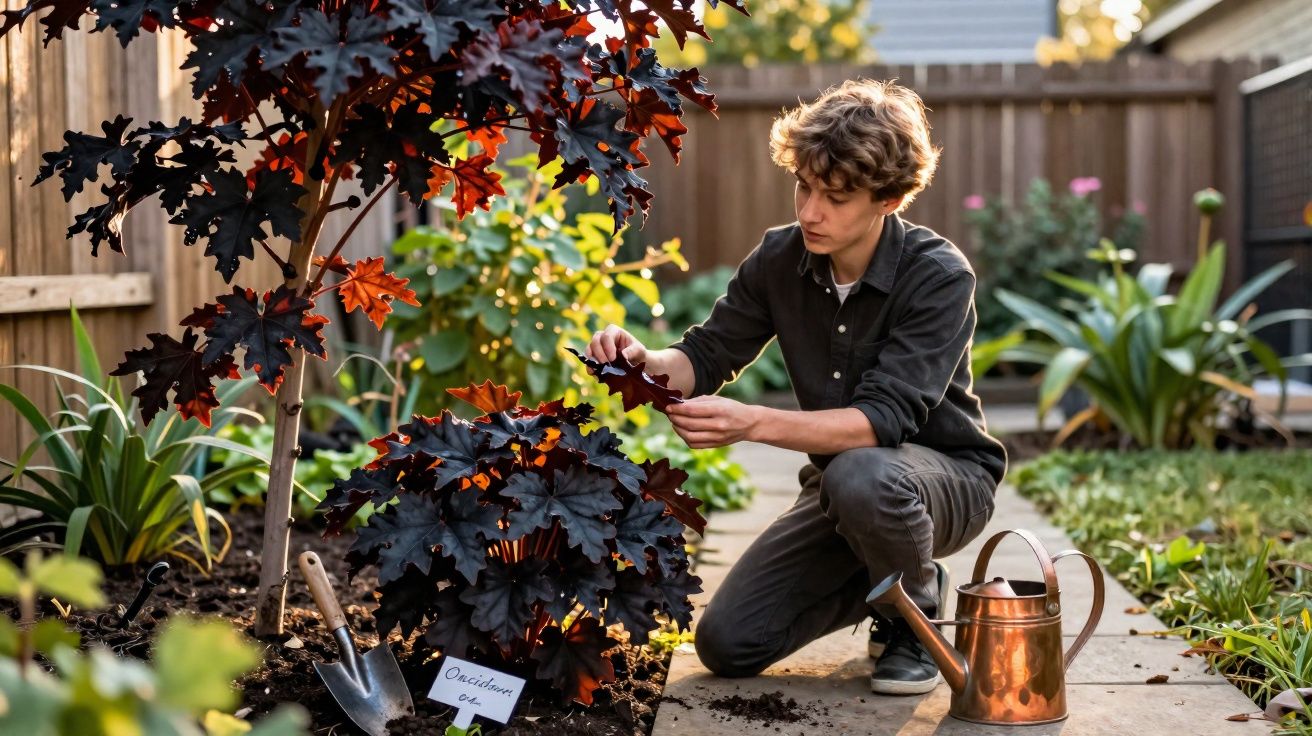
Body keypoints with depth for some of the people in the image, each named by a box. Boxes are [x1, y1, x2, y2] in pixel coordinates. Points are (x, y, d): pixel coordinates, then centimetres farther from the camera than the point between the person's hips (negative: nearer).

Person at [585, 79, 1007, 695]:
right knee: (726, 644, -7)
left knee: (860, 476, -41)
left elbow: (884, 419, -34)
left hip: (947, 474, -5)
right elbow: (706, 357, -2)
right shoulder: (780, 259, -9)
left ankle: (912, 620, -7)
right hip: (839, 480, 5)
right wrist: (644, 362, -26)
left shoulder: (938, 276, -25)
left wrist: (752, 424, -46)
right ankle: (883, 584, 19)